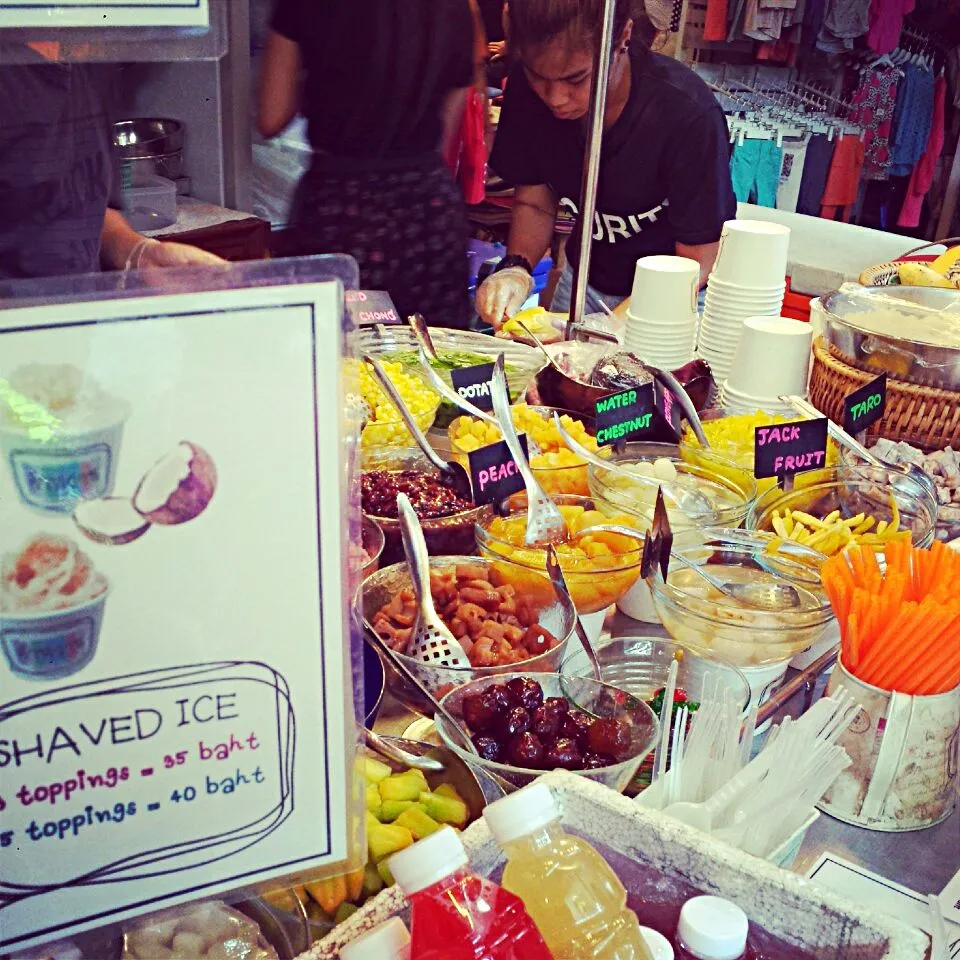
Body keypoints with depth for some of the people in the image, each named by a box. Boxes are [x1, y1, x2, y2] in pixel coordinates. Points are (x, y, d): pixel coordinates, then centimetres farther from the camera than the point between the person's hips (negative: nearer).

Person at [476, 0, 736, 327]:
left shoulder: (689, 114, -28)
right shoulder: (526, 89, -14)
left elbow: (697, 262, -21)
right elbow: (535, 204, -1)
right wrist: (516, 269, -21)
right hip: (583, 279, 3)